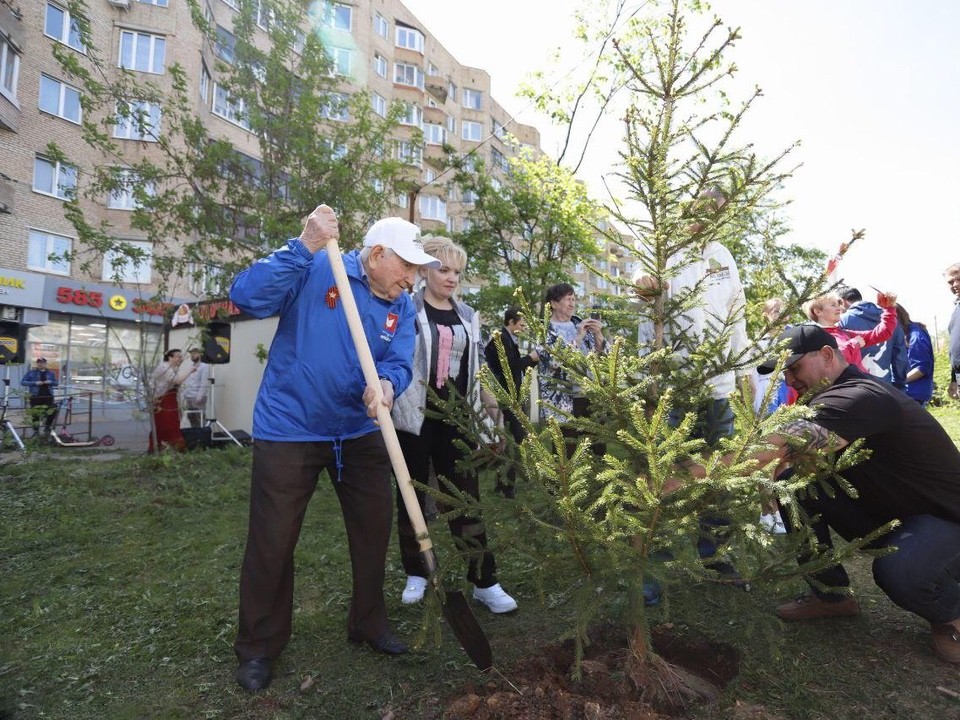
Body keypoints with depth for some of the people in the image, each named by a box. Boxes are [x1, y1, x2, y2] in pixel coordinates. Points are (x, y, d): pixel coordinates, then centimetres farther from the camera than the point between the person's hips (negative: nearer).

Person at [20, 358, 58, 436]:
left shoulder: (51, 373, 12)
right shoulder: (31, 373, 4)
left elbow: (56, 383, 15)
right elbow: (23, 382, -1)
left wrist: (50, 382, -8)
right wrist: (35, 383, -15)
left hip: (48, 396, 2)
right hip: (35, 397, -2)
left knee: (52, 412, -2)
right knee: (35, 414, 1)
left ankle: (47, 427, 19)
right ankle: (36, 431, 13)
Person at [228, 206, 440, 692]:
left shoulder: (402, 307, 2)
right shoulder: (314, 270, -13)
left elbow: (399, 364, -10)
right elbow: (246, 297, -24)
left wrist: (386, 385, -33)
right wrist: (304, 247, -31)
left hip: (360, 433, 5)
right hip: (289, 430, -5)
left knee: (374, 530, 14)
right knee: (271, 542, 5)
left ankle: (369, 623, 39)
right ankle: (259, 647, 30)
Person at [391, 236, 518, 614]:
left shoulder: (468, 316, 11)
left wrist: (490, 402, 12)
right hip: (415, 417, -3)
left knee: (466, 497, 5)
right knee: (412, 497, 10)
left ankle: (484, 581, 14)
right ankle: (415, 574, 28)